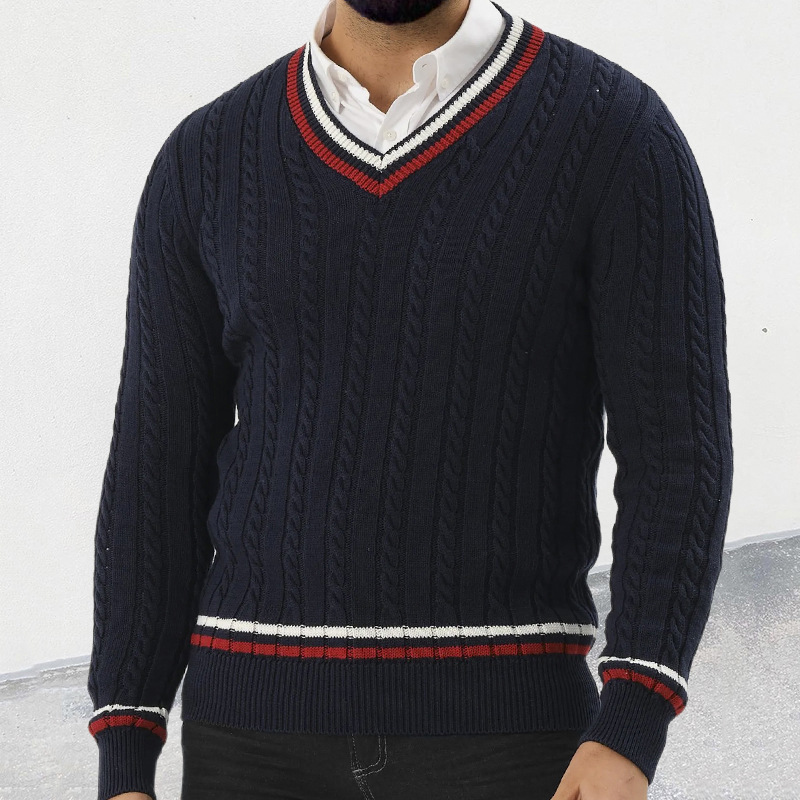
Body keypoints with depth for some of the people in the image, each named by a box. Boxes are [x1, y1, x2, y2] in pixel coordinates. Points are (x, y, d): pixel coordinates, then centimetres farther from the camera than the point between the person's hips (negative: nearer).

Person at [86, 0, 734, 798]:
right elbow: (157, 478, 6)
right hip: (270, 731, 3)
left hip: (500, 734, -2)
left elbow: (680, 458, -8)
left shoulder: (619, 134, -3)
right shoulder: (206, 163, 6)